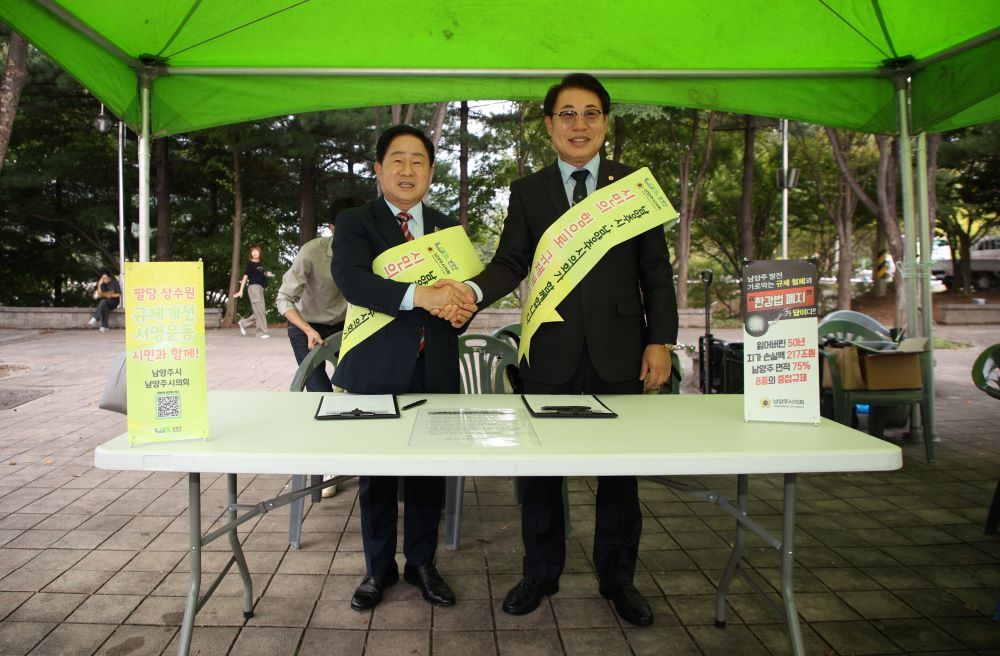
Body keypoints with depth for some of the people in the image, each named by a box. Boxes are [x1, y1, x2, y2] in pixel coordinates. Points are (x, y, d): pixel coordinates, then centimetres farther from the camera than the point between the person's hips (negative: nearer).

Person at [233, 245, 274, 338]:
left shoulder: (260, 265, 18)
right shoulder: (250, 264, 0)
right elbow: (245, 277, -3)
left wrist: (267, 275, 6)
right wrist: (241, 291, -8)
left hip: (260, 288, 7)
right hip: (253, 287, -7)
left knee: (262, 311, 4)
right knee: (259, 310, -12)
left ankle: (244, 323, 19)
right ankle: (262, 332, -10)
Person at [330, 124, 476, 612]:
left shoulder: (448, 229, 14)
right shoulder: (354, 223, 2)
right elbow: (350, 278, -17)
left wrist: (459, 307, -11)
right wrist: (418, 295, -29)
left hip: (434, 370, 3)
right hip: (374, 369, -2)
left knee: (430, 471, 9)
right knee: (375, 473, 9)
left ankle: (422, 563, 28)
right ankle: (379, 569, 27)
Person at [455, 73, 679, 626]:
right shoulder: (527, 192, 9)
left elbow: (656, 271, 5)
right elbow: (511, 262, 1)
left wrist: (660, 341, -3)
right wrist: (473, 289, -20)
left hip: (618, 353, 0)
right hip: (551, 352, 1)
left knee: (620, 472, 9)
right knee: (541, 468, 9)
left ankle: (617, 577, 27)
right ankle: (540, 572, 27)